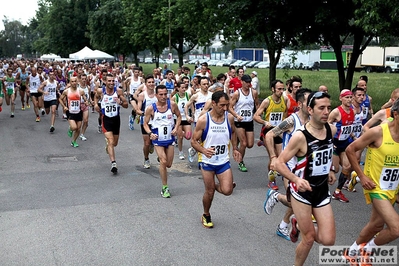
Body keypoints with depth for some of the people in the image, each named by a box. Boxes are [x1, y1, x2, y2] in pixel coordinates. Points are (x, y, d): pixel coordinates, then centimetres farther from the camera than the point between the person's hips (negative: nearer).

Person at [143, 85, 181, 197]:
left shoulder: (172, 105, -8)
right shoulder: (151, 108, -12)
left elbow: (178, 116, 8)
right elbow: (145, 124, -2)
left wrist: (176, 128, -7)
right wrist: (150, 133, -20)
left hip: (170, 137, 3)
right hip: (158, 139, -3)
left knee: (168, 164, 9)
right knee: (163, 162, -14)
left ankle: (160, 157, 47)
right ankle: (165, 188, 0)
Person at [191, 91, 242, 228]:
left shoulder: (229, 118, -4)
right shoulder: (203, 120, -15)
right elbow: (194, 141, -9)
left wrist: (235, 149, 7)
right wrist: (203, 150, -28)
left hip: (224, 161, 3)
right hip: (207, 161, -3)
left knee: (227, 191, -9)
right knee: (209, 192, 6)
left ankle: (215, 185, 27)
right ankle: (206, 216, 32)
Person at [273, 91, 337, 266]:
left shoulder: (332, 130, -3)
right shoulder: (300, 136, -21)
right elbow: (279, 163, -20)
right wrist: (296, 179, -35)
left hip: (322, 191, 5)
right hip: (302, 191, -5)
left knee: (328, 240, 1)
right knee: (309, 238, 2)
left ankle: (299, 225, 29)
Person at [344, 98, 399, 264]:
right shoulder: (378, 132, -21)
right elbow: (350, 150, -13)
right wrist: (362, 176, -13)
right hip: (376, 187, -7)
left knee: (377, 224, 20)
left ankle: (354, 251, 43)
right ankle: (368, 248, 12)